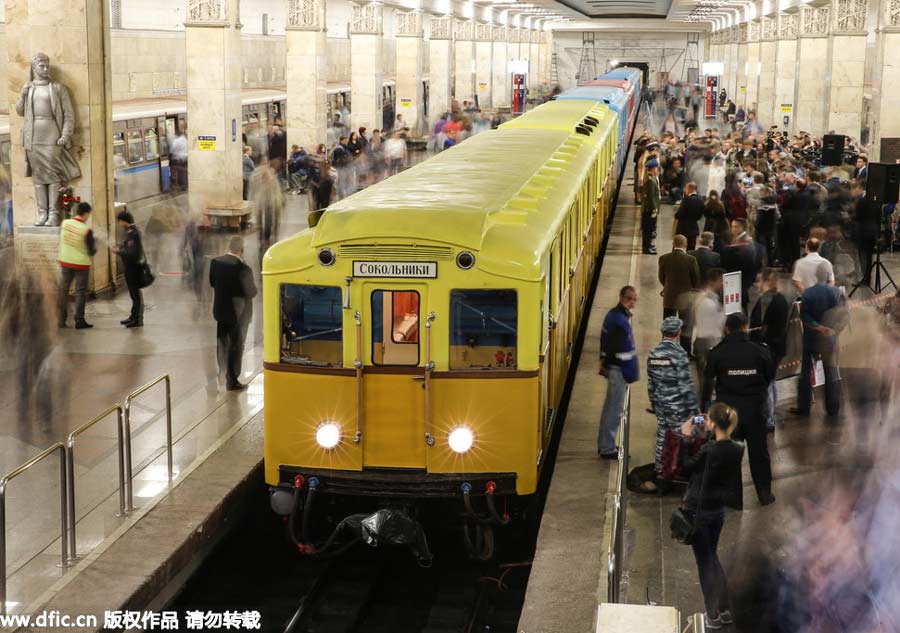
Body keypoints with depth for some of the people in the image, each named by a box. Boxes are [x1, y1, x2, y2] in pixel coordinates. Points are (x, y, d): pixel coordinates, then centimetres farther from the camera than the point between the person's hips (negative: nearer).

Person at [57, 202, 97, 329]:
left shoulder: (65, 223, -6)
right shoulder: (86, 230, -18)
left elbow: (61, 241, 8)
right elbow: (91, 252, -11)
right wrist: (95, 247, 10)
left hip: (65, 261, 4)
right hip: (81, 264, -4)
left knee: (63, 291, 12)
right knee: (80, 293, 4)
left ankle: (61, 320, 14)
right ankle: (79, 321, 5)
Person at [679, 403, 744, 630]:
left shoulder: (709, 449, -26)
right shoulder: (736, 449, -5)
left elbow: (686, 465, -11)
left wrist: (686, 436, -4)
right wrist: (704, 435, 3)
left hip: (698, 511, -7)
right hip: (718, 509, 7)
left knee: (705, 562, 6)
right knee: (712, 557, 22)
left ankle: (713, 615, 13)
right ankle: (726, 610, 25)